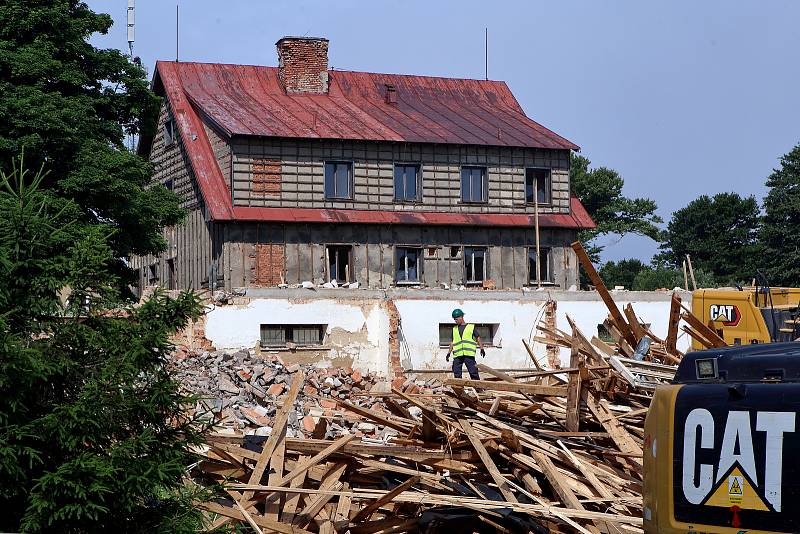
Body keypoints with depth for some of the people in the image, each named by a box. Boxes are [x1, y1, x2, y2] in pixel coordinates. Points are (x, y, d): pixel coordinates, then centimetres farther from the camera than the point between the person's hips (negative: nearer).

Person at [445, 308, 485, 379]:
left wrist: (482, 349, -1)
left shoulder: (471, 327, 10)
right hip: (457, 355, 4)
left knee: (473, 372, -9)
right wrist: (449, 353, 17)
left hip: (469, 354, -4)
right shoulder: (454, 329, 20)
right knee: (456, 373, -1)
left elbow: (478, 338, 9)